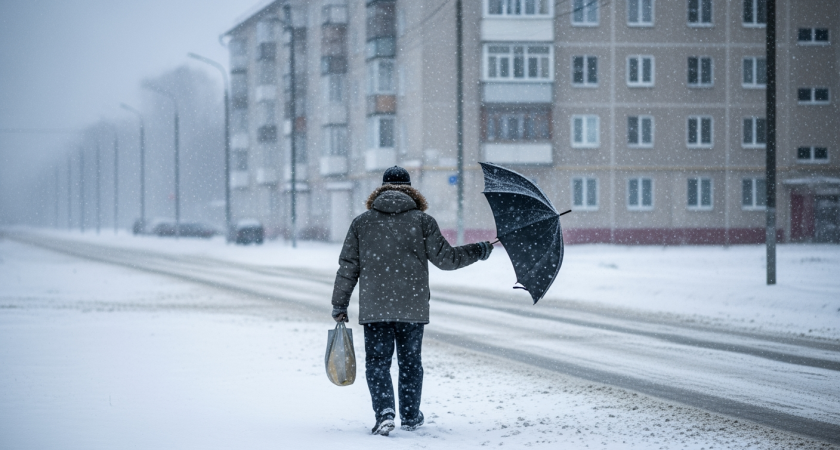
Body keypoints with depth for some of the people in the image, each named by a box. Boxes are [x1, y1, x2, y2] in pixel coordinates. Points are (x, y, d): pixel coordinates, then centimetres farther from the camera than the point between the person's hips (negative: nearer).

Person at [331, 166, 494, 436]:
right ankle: (410, 417, 20)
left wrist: (339, 305, 10)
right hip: (413, 306, 0)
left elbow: (348, 267, 4)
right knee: (410, 361, 13)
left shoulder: (362, 222, 5)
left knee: (377, 361, 3)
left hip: (374, 307, 0)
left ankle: (384, 412, -15)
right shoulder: (422, 221, 1)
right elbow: (445, 259, 0)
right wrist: (480, 251, 14)